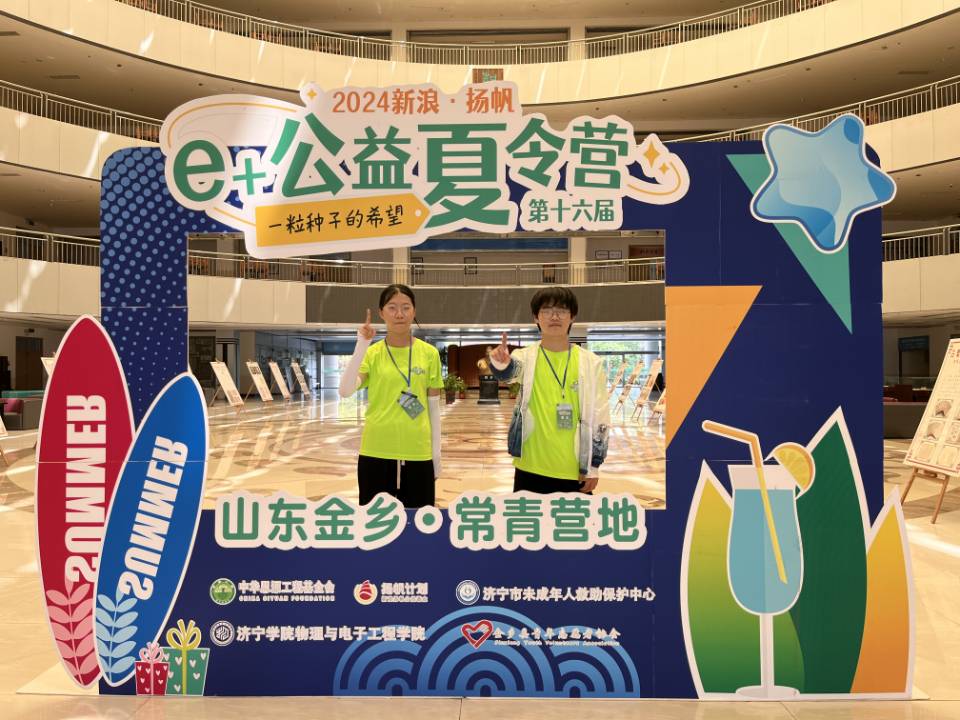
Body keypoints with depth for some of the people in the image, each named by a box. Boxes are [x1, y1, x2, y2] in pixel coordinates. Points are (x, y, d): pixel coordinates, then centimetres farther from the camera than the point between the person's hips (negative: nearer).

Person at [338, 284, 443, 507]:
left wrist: (436, 452, 6)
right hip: (376, 452, 0)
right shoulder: (372, 353, 0)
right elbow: (345, 391, -15)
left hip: (418, 454, 1)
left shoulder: (429, 353, 2)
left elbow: (434, 407, 7)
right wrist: (361, 346, -20)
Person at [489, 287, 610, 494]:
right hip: (531, 468, 0)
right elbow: (508, 372, -25)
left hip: (574, 470, 0)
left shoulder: (590, 362, 1)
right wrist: (500, 363, -49)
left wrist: (593, 465, 1)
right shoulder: (526, 357, -1)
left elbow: (599, 417, 3)